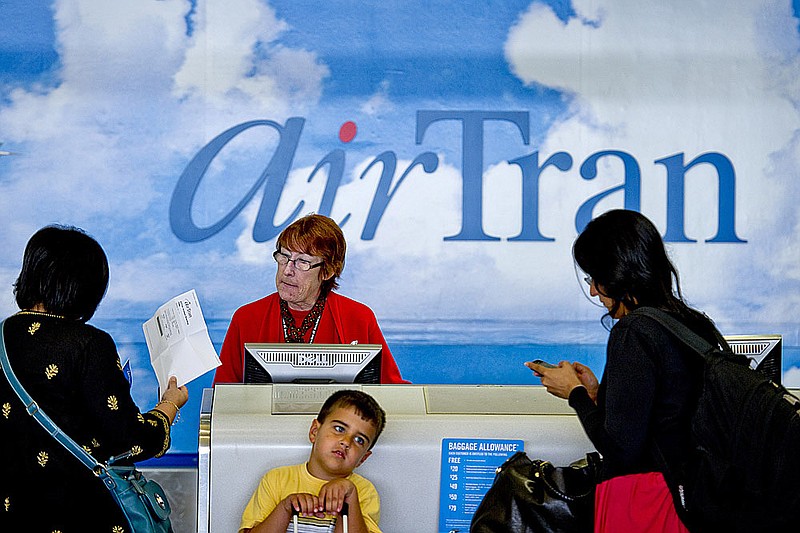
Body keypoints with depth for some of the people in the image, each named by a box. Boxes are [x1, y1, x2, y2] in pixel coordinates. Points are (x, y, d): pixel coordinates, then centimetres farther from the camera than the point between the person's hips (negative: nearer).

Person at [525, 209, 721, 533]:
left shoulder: (633, 333, -16)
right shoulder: (697, 326, 8)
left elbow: (619, 447, -18)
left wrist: (575, 393, -3)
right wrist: (596, 392, 15)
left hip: (640, 506, -9)